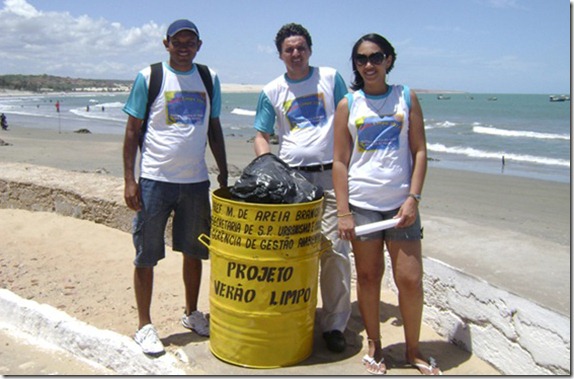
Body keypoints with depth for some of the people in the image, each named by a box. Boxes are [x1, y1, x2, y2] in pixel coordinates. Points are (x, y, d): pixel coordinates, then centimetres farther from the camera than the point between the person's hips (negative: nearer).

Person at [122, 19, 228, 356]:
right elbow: (133, 130, -2)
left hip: (196, 180, 4)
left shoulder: (210, 79, 8)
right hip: (155, 179, -3)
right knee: (147, 255, 4)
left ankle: (192, 314, 32)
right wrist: (129, 179, -8)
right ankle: (145, 325, 18)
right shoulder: (148, 77, -2)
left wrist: (224, 175, 10)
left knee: (194, 251, 14)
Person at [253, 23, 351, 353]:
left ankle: (335, 325, 7)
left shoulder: (330, 77, 8)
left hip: (332, 174, -1)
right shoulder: (271, 91, 9)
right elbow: (261, 136, 11)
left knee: (335, 250, -4)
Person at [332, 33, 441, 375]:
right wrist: (343, 213, -6)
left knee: (410, 279, 1)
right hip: (362, 203, 0)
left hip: (400, 202, 0)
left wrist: (413, 198, -8)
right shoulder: (348, 105, 4)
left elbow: (420, 152, 3)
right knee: (369, 276, 8)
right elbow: (340, 161, 1)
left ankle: (413, 349, 22)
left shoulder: (407, 97, 6)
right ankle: (374, 345, 27)